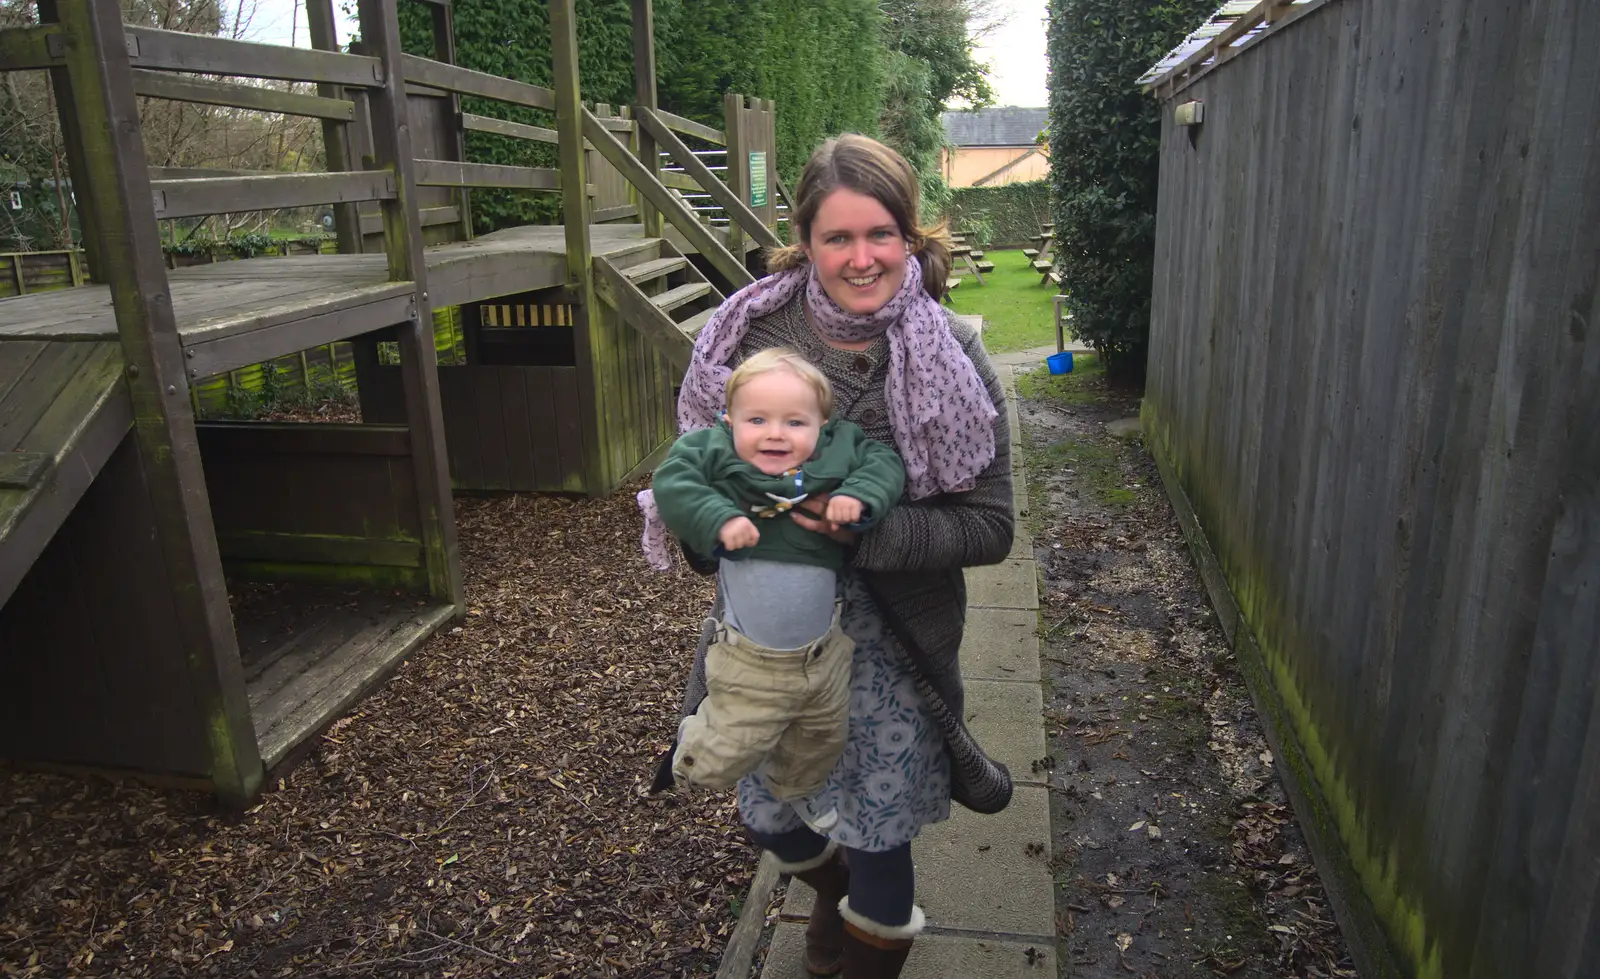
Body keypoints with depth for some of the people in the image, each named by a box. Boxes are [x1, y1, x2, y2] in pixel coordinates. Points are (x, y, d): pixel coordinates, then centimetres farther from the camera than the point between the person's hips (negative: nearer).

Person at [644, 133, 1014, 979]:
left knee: (876, 837, 9)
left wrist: (865, 530, -25)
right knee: (768, 817, 18)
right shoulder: (752, 332, -6)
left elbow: (989, 527, -13)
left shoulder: (951, 358, -13)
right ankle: (835, 890, 56)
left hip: (888, 634, -3)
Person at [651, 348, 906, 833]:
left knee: (824, 742, 28)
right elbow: (670, 483, -20)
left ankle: (794, 788, 61)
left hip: (825, 651, 4)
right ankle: (696, 735, 40)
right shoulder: (715, 454, -15)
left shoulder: (838, 453, -9)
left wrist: (859, 495, -24)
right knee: (726, 762, 4)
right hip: (750, 660, -4)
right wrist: (718, 518, -32)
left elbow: (886, 463, -6)